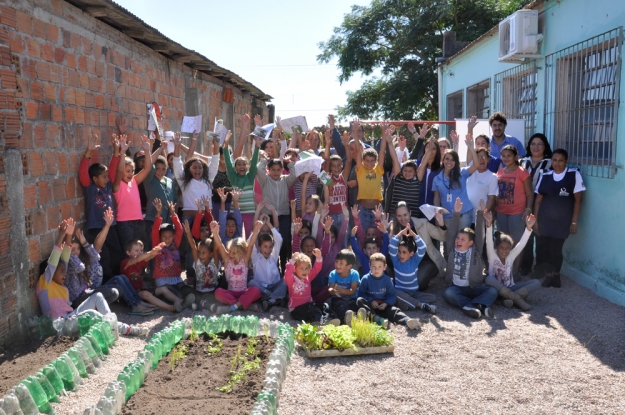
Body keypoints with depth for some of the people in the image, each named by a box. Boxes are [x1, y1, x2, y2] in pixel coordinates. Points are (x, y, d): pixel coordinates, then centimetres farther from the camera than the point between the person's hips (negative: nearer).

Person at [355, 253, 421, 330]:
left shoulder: (387, 279, 5)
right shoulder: (366, 279, -1)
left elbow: (392, 295, 7)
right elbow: (361, 294, -1)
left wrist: (386, 303, -12)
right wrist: (371, 301, -16)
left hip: (383, 306, 1)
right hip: (369, 305, -1)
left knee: (393, 310, -28)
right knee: (359, 300, -31)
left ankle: (407, 321, -59)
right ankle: (376, 318, -51)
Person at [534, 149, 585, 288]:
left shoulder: (574, 175, -4)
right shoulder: (545, 176, 4)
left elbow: (578, 200, -4)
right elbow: (538, 200, 7)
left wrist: (574, 222, -6)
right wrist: (535, 219, 3)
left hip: (562, 221, -3)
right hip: (544, 220, 3)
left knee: (556, 249, 1)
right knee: (544, 248, 1)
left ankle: (553, 276, 22)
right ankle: (550, 275, 19)